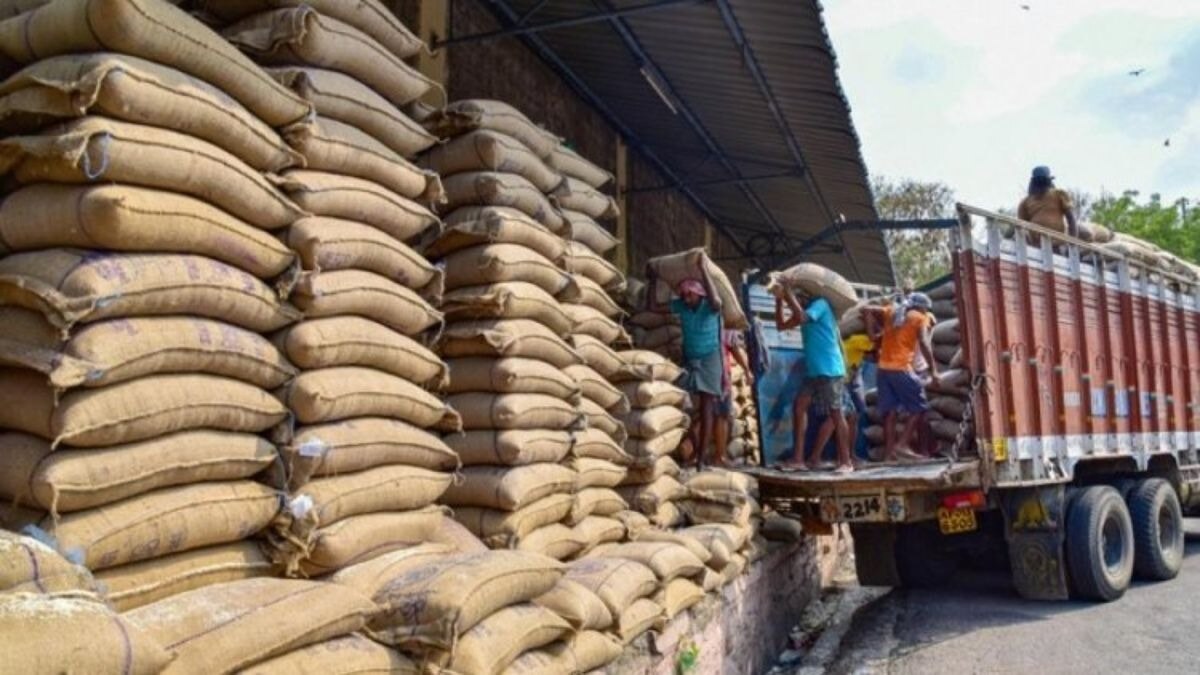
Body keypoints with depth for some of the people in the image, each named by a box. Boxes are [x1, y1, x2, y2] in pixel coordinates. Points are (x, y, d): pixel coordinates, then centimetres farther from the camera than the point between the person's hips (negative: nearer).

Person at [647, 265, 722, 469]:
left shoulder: (710, 307, -17)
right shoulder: (680, 306, -5)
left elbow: (715, 300, -42)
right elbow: (653, 306, -1)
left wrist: (702, 269, -39)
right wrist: (653, 281, -12)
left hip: (709, 361, -4)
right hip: (689, 361, 4)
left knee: (706, 410, -5)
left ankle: (701, 457, -4)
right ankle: (695, 450, 23)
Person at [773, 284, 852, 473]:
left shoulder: (820, 304, -7)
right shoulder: (808, 310, 18)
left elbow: (801, 317, -25)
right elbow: (781, 325, 18)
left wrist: (789, 295, -16)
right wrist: (779, 300, 8)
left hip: (830, 370, -9)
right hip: (814, 371, 9)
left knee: (835, 414, -6)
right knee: (799, 406, 4)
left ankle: (846, 461, -1)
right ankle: (798, 458, 4)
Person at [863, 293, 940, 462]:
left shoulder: (891, 312, 19)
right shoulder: (920, 318, 5)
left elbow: (866, 310, 15)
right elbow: (923, 343, -9)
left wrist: (872, 335, 13)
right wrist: (933, 370, -9)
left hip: (884, 369, 6)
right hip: (901, 369, -6)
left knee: (889, 411, 6)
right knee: (920, 407, 4)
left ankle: (889, 452, 1)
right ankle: (903, 443, -9)